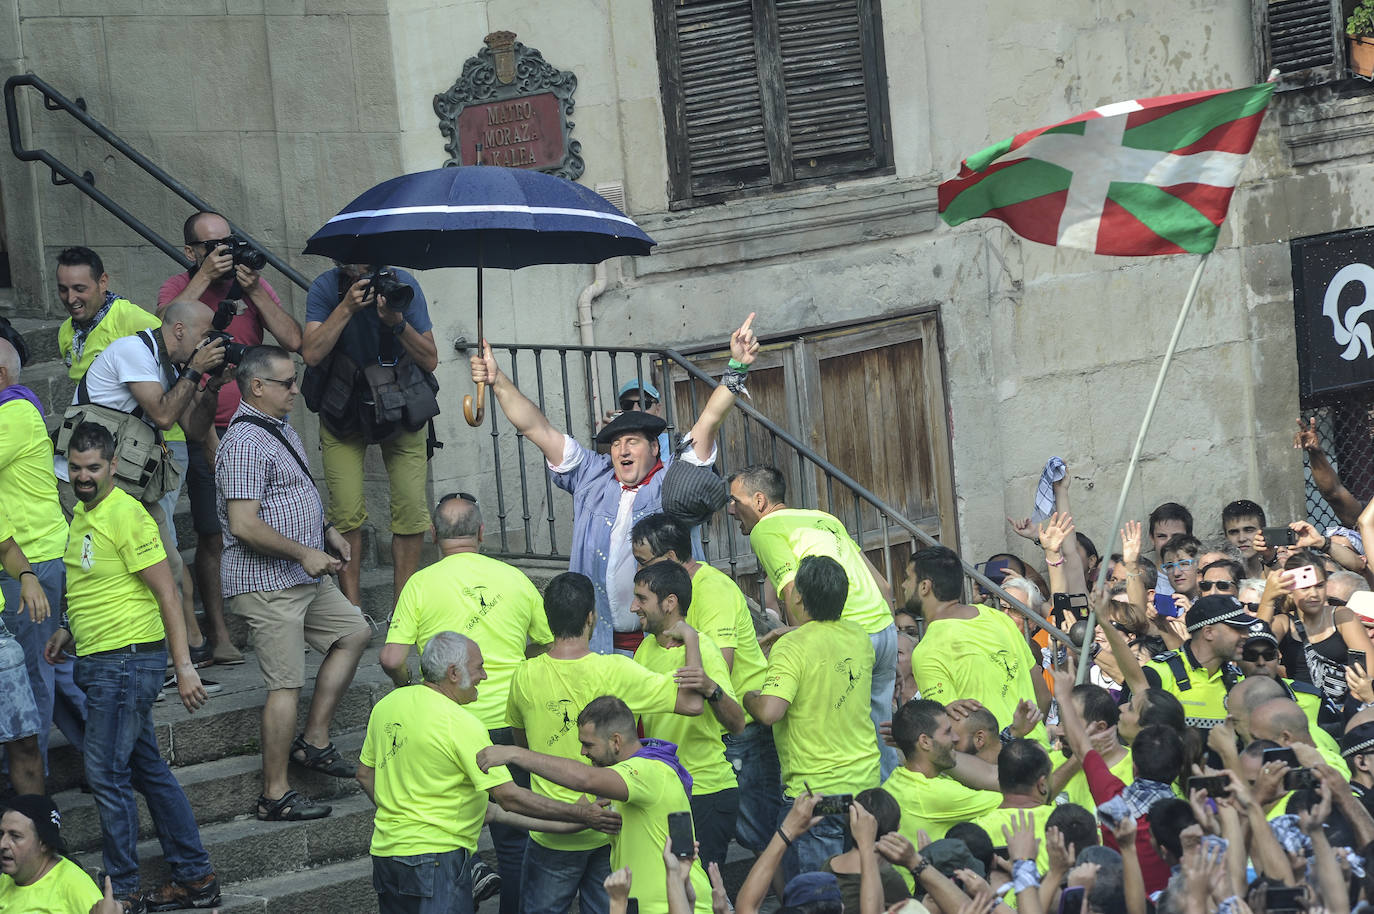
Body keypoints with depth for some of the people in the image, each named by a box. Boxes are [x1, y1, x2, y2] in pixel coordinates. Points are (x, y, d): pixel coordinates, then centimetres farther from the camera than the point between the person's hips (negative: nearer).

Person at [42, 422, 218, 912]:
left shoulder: (126, 515, -17)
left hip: (127, 660, -10)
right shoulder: (83, 512, 12)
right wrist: (71, 631, 18)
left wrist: (184, 666, -20)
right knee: (148, 771, 13)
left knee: (106, 775, -5)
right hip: (100, 662, 10)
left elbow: (167, 591, -18)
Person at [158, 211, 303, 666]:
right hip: (206, 434, -2)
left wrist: (253, 291, -10)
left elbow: (293, 340, -4)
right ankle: (219, 633, 7)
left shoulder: (254, 284, 7)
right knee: (213, 535, -2)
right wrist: (205, 277, -20)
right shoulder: (180, 287, 1)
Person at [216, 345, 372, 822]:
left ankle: (313, 741, 19)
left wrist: (327, 532, 14)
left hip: (302, 577, 11)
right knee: (286, 683, -10)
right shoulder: (246, 442, -19)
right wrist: (305, 553, -20)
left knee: (353, 632, 17)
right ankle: (275, 795, -5)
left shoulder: (280, 430, 15)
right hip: (265, 583, -11)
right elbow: (245, 525, -25)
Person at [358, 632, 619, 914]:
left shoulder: (387, 704, 7)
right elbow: (508, 796, -18)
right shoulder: (461, 724, -17)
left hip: (385, 849, 8)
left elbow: (365, 774, 17)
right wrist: (578, 814, -13)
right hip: (434, 854, -8)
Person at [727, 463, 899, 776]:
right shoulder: (823, 518, 23)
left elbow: (797, 598, -14)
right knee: (879, 736, 15)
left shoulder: (765, 530, -1)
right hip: (884, 624, 8)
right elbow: (884, 586, 22)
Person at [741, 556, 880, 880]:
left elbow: (769, 711, -27)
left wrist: (748, 696, -5)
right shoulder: (859, 638, 5)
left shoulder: (792, 646, -17)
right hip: (866, 779, 7)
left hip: (817, 787, -7)